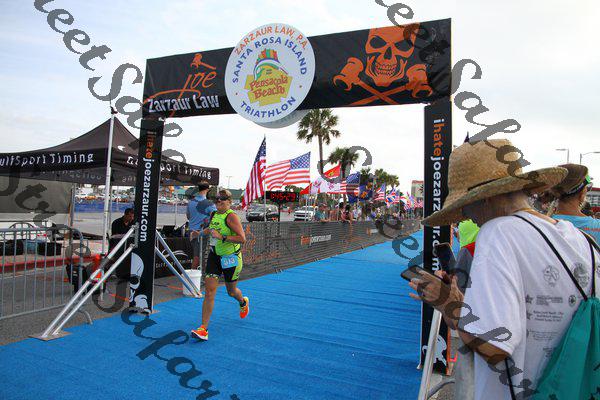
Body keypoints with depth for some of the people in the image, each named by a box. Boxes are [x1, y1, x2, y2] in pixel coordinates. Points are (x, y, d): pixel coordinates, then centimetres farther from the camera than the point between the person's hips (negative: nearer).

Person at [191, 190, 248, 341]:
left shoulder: (231, 216, -19)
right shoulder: (214, 215, 4)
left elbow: (242, 238, -27)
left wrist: (222, 237, -30)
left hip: (231, 258, -5)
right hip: (214, 256, 5)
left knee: (231, 291, 15)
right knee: (209, 290, -5)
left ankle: (243, 302, 51)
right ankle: (203, 329, -1)